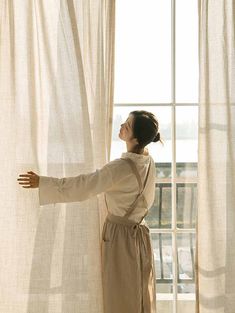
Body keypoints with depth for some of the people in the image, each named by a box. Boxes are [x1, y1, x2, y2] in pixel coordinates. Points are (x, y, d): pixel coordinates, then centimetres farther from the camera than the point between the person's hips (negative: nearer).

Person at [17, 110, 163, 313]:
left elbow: (81, 187, -22)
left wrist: (42, 182, -14)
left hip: (121, 237, -8)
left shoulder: (122, 167, -25)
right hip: (139, 233, 8)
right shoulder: (147, 161, 1)